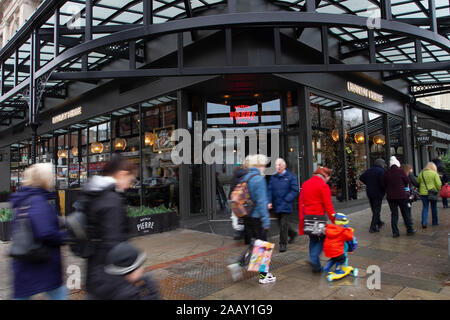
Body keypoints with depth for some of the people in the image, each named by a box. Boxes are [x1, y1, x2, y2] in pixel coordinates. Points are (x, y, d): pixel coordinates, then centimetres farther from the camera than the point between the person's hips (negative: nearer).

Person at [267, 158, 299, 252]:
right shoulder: (273, 178, 9)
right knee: (281, 223, 17)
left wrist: (286, 200, -16)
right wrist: (269, 202, -8)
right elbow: (270, 190, 5)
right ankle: (293, 234, 41)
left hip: (285, 206, -5)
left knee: (284, 224, -6)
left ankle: (283, 244, 6)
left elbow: (295, 190, -8)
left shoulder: (290, 177, -5)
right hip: (276, 206, 6)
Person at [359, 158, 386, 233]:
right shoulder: (381, 171, -13)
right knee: (377, 210, 0)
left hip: (369, 192, 7)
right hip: (378, 193, -7)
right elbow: (383, 183, -23)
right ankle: (373, 227, -3)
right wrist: (385, 189, -7)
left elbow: (361, 178, 11)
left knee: (374, 210, 20)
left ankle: (379, 223, 38)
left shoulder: (369, 170, 8)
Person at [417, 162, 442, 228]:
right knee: (434, 207, 14)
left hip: (423, 193, 2)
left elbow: (418, 182, 11)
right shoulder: (434, 173, -6)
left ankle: (424, 222, -10)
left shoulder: (421, 173, 4)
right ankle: (435, 222, 25)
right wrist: (438, 190, 7)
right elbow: (438, 184, -9)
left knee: (425, 207, 3)